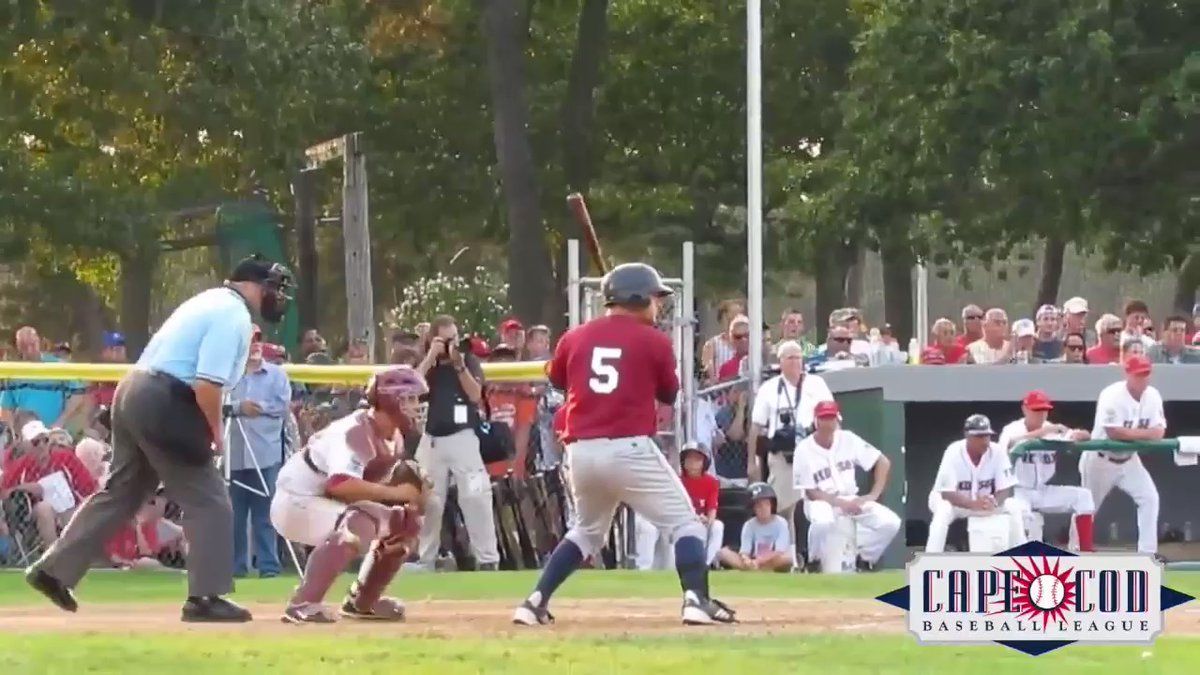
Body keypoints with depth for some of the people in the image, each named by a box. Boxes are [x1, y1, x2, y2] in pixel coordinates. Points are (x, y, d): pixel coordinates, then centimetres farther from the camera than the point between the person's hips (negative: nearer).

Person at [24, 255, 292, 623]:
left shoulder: (209, 301, 19)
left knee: (120, 493, 17)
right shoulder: (234, 316, -12)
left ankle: (54, 570, 18)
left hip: (132, 395, 10)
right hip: (164, 408, -10)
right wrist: (216, 430, -8)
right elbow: (207, 385, -21)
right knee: (209, 502, -1)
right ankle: (205, 598, -2)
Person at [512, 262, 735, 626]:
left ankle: (535, 602, 17)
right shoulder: (654, 341, -2)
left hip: (582, 450, 5)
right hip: (629, 449, -5)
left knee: (587, 530, 26)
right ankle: (697, 600, -14)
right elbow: (668, 395, 11)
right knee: (685, 522, 5)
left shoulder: (575, 338, 8)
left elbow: (557, 379, 27)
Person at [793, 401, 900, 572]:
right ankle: (815, 564, -13)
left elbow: (883, 462, -1)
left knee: (890, 522, -18)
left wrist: (873, 495, -12)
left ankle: (864, 558, 4)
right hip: (821, 501, -4)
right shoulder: (804, 450, -13)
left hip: (850, 499, 4)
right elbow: (810, 493, -11)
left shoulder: (848, 439, -4)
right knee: (823, 521, -41)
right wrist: (841, 503, -21)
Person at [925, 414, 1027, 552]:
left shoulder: (997, 452, -19)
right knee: (943, 512, -37)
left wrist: (994, 502, -40)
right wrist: (973, 504, -48)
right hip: (955, 500, -4)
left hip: (983, 501, 4)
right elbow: (946, 494, -31)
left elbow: (1004, 490, -15)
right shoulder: (954, 452, -28)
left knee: (1014, 507, -18)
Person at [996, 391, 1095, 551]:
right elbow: (1015, 442, -35)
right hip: (1017, 492, -5)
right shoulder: (1012, 429, -10)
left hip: (1043, 492, 5)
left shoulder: (1052, 430, 2)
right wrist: (1046, 431, -43)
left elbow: (1086, 436, -4)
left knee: (1082, 496, -10)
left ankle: (1086, 550, -9)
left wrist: (1078, 435, -30)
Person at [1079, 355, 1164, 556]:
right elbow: (1113, 432, -33)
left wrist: (1131, 435, -29)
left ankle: (1147, 552, -6)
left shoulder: (1153, 396, -7)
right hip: (1101, 459, -5)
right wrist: (1145, 434, -28)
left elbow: (1158, 432, -9)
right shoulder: (1112, 396, -26)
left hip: (1129, 460, 5)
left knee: (1150, 497, -11)